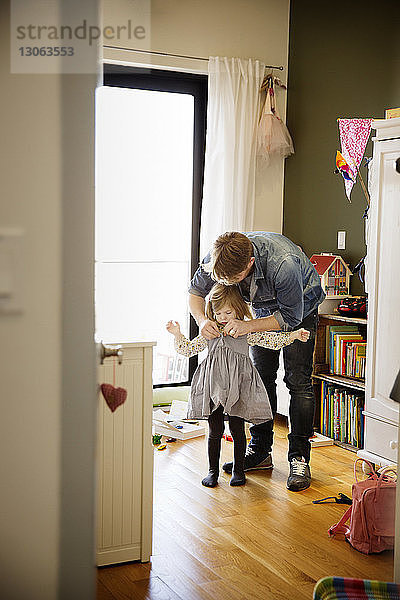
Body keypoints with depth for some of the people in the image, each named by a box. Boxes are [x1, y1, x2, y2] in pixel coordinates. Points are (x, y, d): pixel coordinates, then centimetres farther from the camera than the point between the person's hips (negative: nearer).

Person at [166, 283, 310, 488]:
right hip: (214, 387, 2)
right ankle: (213, 470, 19)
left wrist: (293, 335, -9)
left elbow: (271, 340, 1)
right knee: (215, 431, 6)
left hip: (237, 387, -1)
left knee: (237, 430, 4)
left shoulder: (246, 330, 3)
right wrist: (177, 335, 0)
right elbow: (188, 349, 14)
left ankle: (238, 470, 20)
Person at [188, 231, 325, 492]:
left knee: (298, 380, -11)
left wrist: (248, 326, -41)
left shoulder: (283, 264, -44)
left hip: (301, 307, -4)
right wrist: (202, 320, -32)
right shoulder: (218, 258, -29)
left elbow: (291, 317, -31)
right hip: (265, 308, 5)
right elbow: (196, 291, -12)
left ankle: (299, 458, -5)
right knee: (261, 377, 3)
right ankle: (260, 451, 14)